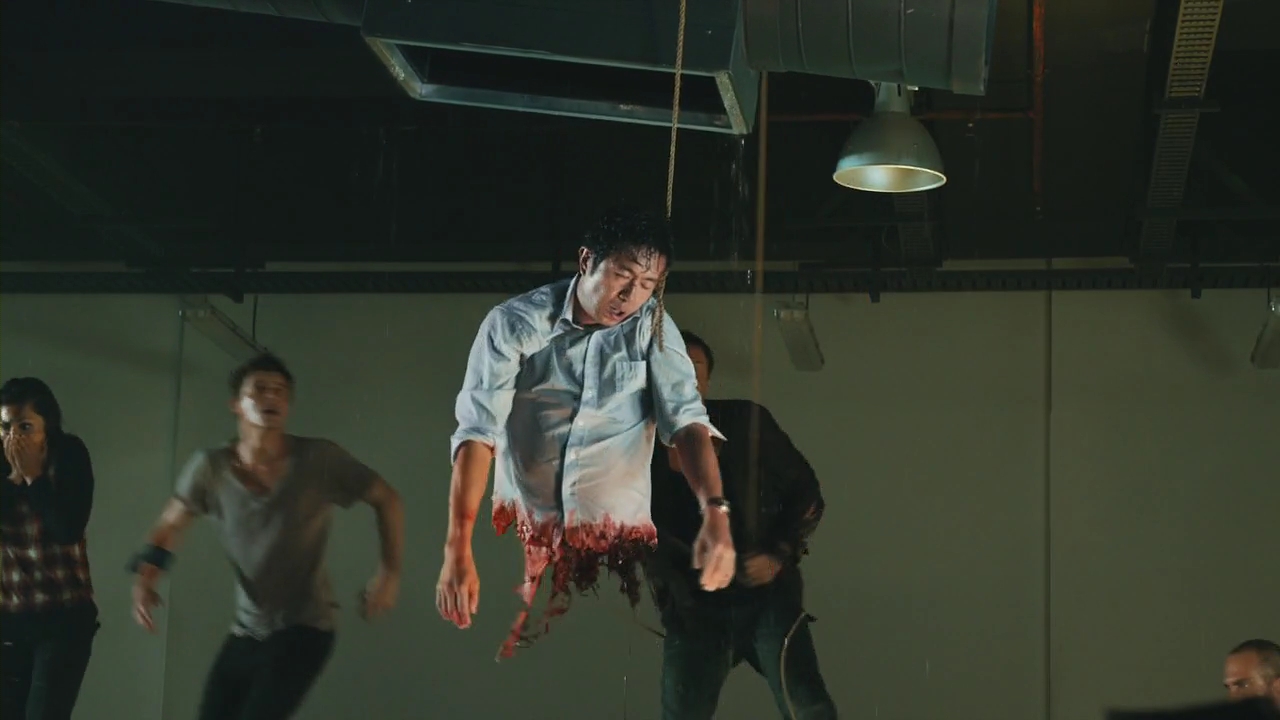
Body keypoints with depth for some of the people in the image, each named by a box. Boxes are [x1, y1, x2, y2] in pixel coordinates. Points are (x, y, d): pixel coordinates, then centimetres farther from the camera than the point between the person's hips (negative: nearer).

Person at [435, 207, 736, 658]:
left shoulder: (653, 325, -2)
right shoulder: (512, 324, -10)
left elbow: (684, 417, -12)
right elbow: (477, 431, -18)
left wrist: (715, 512, -30)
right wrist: (458, 549, -28)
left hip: (617, 540, 1)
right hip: (524, 537, -1)